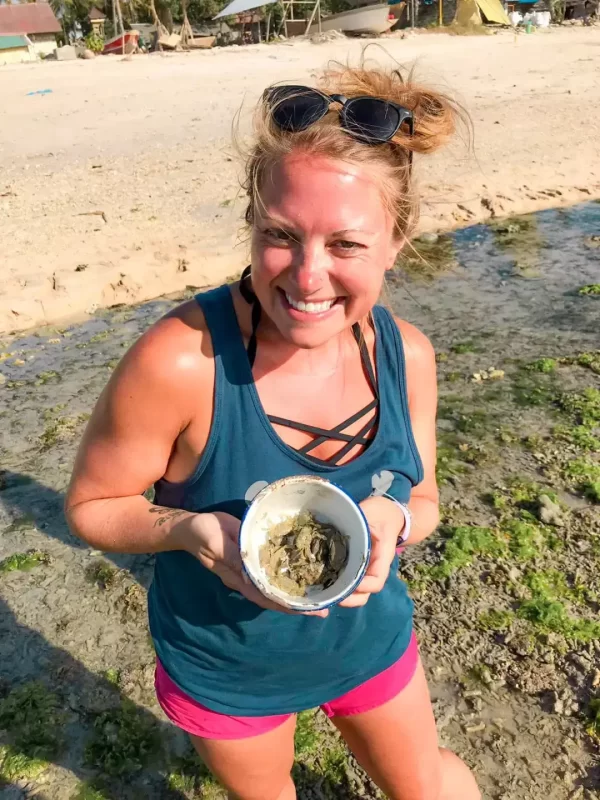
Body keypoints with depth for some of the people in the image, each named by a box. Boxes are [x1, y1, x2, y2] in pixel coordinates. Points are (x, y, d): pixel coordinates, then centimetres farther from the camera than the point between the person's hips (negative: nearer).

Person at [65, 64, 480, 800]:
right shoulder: (179, 361, -32)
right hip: (227, 669, -2)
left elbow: (422, 500, -4)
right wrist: (201, 533, -36)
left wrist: (391, 519, -26)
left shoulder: (406, 355, -19)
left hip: (369, 636, 3)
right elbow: (91, 506, -17)